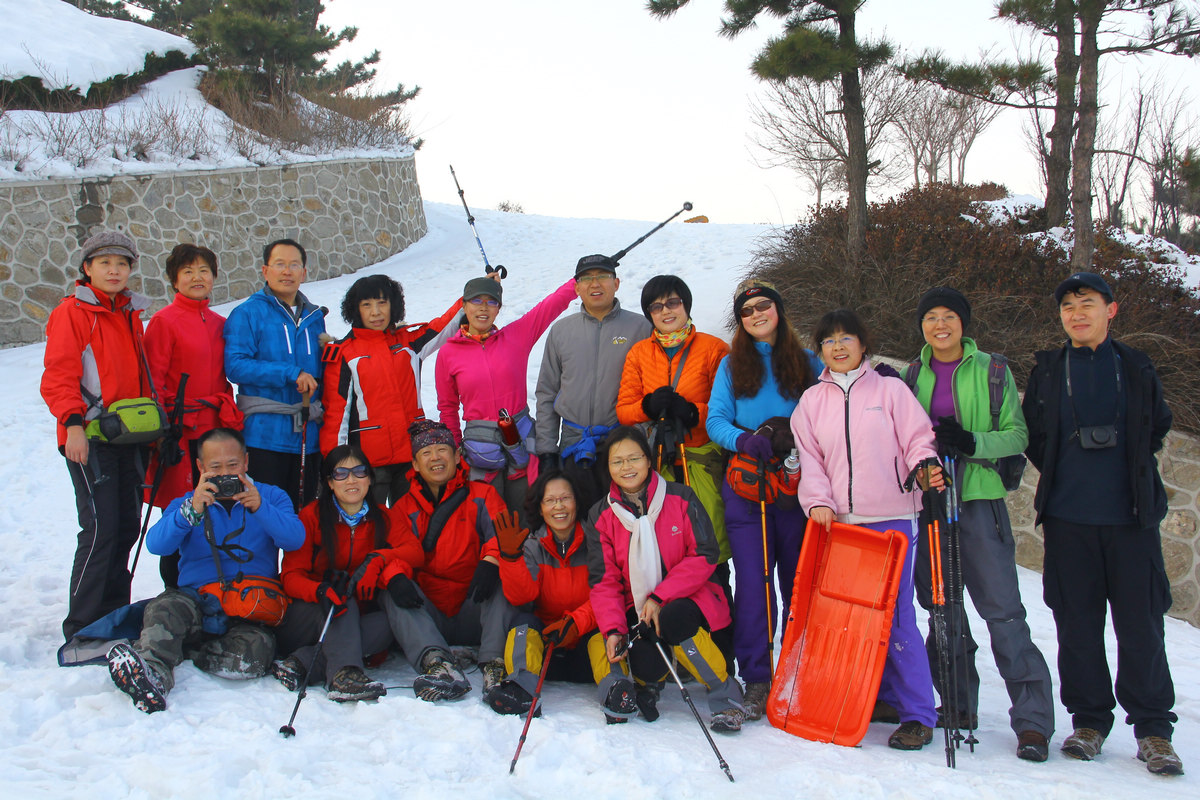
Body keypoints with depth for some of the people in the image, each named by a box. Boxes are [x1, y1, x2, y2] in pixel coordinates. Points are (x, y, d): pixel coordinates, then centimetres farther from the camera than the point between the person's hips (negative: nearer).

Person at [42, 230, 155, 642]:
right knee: (101, 529, -11)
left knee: (127, 526, 9)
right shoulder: (72, 312, -5)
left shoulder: (131, 314, 17)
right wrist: (74, 423, -24)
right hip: (89, 438, -7)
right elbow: (58, 377, -12)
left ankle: (116, 614, 21)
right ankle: (82, 627, -2)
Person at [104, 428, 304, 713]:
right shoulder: (186, 503, 18)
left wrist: (259, 508, -22)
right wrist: (192, 510, -19)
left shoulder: (271, 497, 14)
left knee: (251, 656, -33)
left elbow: (295, 539, -6)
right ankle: (154, 672, -52)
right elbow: (156, 545, -4)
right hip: (197, 600, 1)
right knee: (163, 608, -33)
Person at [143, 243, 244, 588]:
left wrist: (229, 414, 10)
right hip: (181, 433, -5)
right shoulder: (164, 321, -3)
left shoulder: (220, 324, 15)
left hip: (216, 430, 6)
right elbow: (153, 383, -7)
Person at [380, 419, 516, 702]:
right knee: (393, 593, -25)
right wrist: (396, 577, -26)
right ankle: (437, 662, -45)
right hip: (428, 618, 1)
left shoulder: (481, 495, 10)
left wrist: (490, 561, -32)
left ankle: (495, 663, -40)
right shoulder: (404, 508, 15)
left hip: (474, 613, -1)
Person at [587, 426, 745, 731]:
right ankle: (648, 684, 12)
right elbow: (604, 581, 2)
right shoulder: (600, 517, 3)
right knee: (645, 663, -29)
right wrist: (613, 630, -16)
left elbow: (705, 556, -8)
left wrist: (659, 597, -18)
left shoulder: (681, 499, -4)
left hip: (688, 599, -1)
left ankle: (726, 696, -14)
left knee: (672, 621, -35)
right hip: (636, 610, 2)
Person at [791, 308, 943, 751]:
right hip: (837, 522, 3)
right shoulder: (812, 400, 15)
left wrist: (924, 466, -17)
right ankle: (881, 697, 18)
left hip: (891, 518, -3)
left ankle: (918, 714, -1)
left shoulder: (889, 389, 8)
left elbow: (917, 438, 4)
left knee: (894, 613, -8)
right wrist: (818, 501, -4)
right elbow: (809, 459, 12)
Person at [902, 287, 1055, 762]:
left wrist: (971, 444, -16)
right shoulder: (914, 375, 13)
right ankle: (959, 705, 20)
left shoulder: (991, 370, 4)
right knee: (941, 607, 7)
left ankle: (1033, 718, -5)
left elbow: (1017, 435, 1)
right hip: (927, 500, 4)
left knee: (1002, 608, -9)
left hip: (978, 497, -4)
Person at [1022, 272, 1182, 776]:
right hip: (1067, 517, 1)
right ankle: (1089, 720, 17)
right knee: (1077, 623, 5)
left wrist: (1128, 465, 8)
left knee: (1141, 623, -1)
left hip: (1131, 515, -1)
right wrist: (1063, 473, 7)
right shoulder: (1047, 371, 8)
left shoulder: (1135, 367, 7)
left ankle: (1152, 727, 11)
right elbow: (1032, 436, 14)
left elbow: (1158, 427, 16)